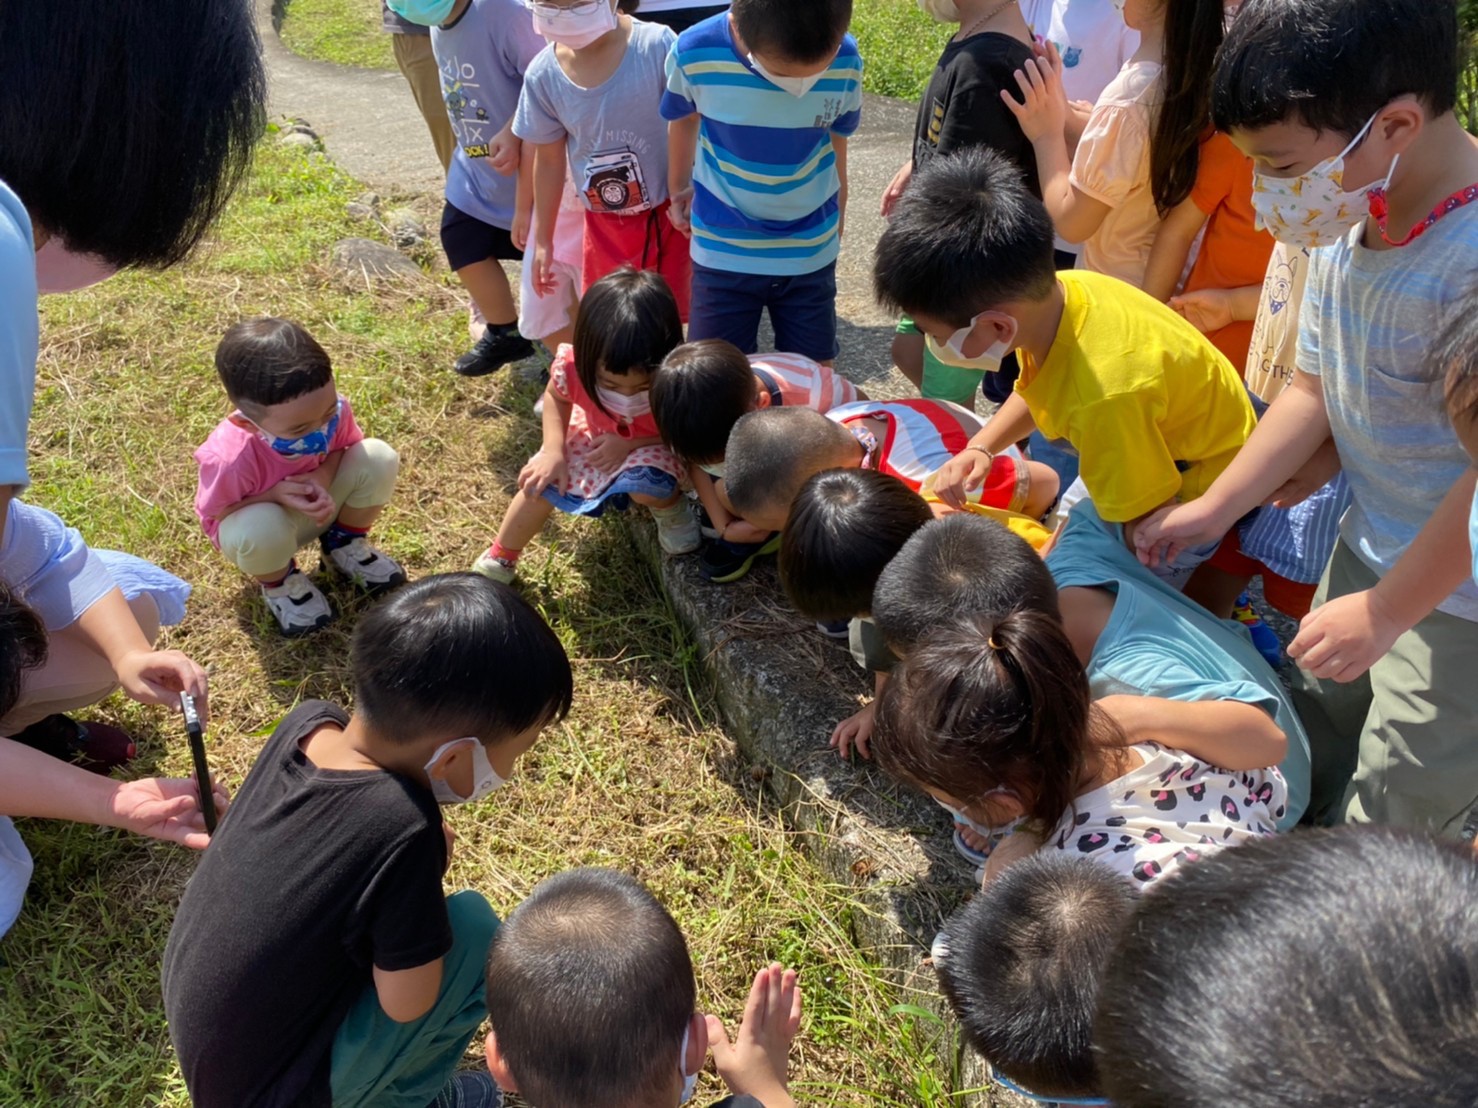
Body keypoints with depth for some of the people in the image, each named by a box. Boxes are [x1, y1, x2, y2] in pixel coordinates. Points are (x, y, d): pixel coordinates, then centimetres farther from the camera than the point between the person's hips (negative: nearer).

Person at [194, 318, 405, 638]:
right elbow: (214, 513, -20)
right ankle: (278, 582, -1)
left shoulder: (332, 409, -29)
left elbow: (346, 446, -5)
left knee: (378, 459, -22)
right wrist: (275, 496, -37)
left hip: (318, 508, 4)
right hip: (259, 516, -3)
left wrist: (322, 477, -29)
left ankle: (343, 543, 7)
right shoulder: (230, 459, -39)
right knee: (259, 531, -41)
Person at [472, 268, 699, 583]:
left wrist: (630, 444, -29)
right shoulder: (573, 366, -33)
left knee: (648, 486, -34)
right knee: (541, 481, -6)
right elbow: (555, 397, -7)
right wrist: (553, 450, -20)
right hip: (593, 433, 3)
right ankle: (499, 558, 20)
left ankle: (671, 510, 4)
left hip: (652, 446, -3)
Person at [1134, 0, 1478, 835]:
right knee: (1312, 746, 25)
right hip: (1370, 549, 8)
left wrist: (1387, 609, -17)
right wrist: (1215, 508, 4)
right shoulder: (1349, 227, -5)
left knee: (1385, 826, 6)